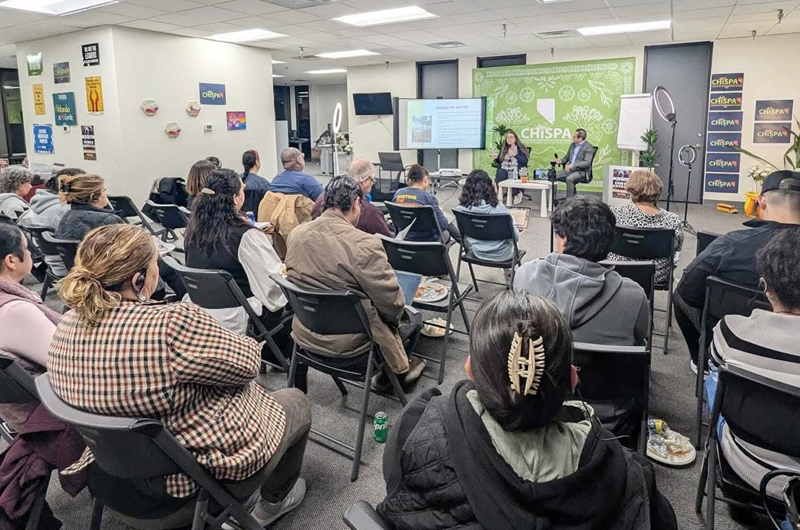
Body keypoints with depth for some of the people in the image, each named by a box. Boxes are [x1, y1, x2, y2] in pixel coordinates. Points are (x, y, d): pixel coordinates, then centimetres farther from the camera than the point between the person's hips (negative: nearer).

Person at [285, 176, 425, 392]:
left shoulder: (296, 234, -6)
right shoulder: (364, 245, -26)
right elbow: (392, 304, -19)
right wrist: (395, 313, 3)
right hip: (349, 348, -7)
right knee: (413, 318, 21)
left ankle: (388, 371, 40)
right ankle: (397, 371, 41)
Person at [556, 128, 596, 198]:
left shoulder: (588, 147, -9)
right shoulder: (572, 145, 15)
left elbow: (587, 163, -19)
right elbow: (567, 157, 23)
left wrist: (573, 165, -30)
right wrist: (561, 161, -1)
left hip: (582, 171, -7)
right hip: (570, 169, 7)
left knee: (569, 178, -36)